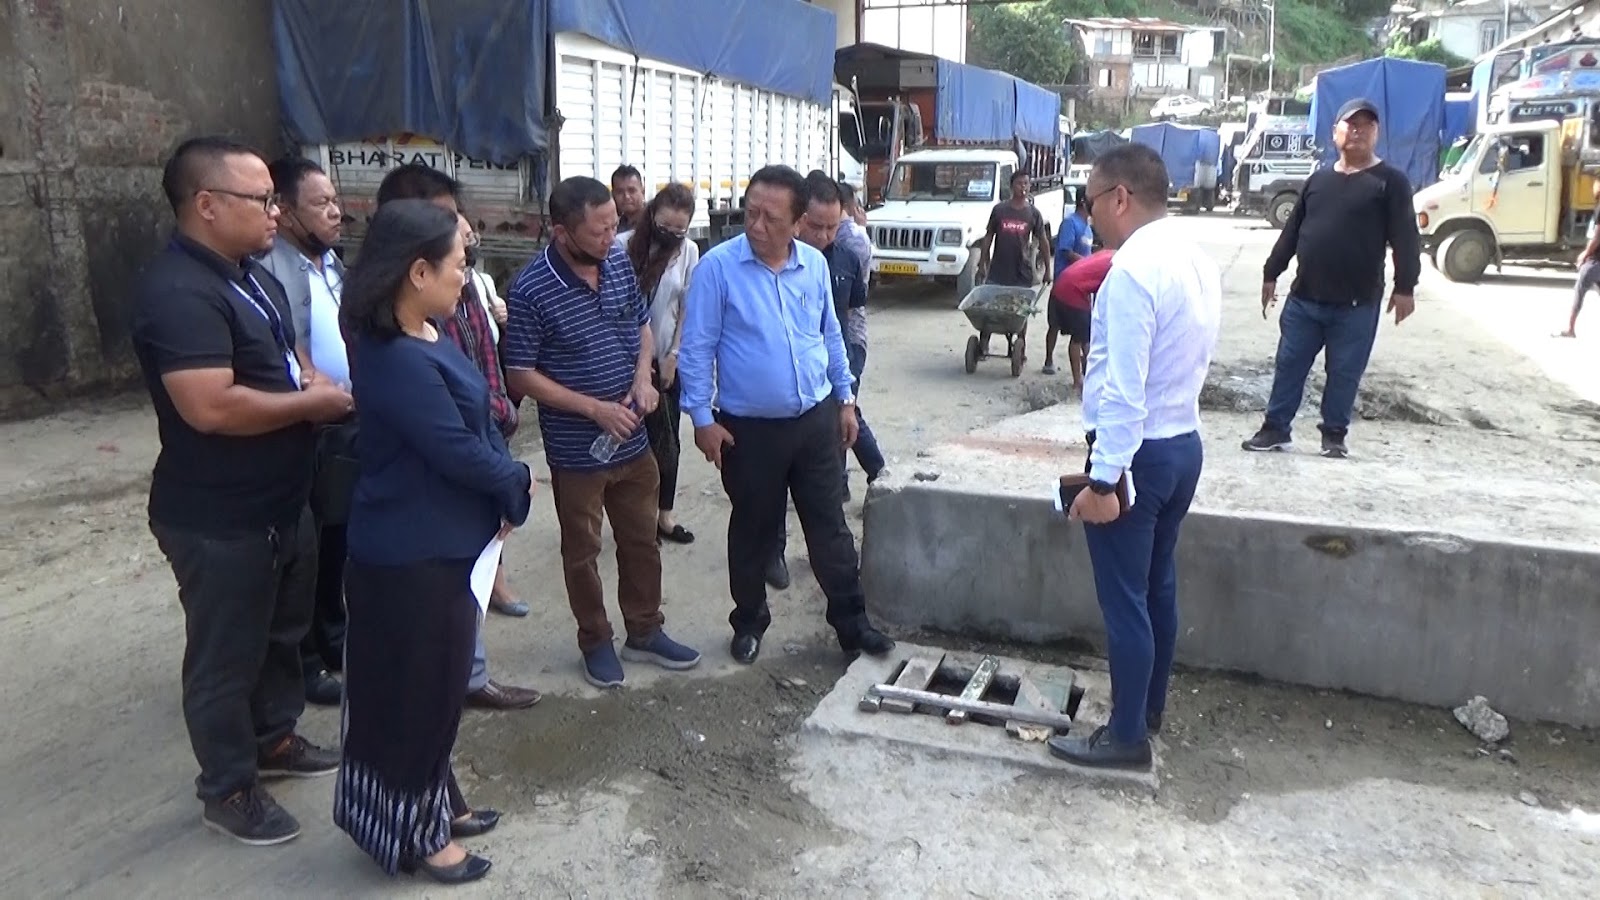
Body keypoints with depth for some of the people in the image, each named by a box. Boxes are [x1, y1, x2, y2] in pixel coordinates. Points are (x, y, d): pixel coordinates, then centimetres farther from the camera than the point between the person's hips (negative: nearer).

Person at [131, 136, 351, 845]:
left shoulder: (251, 275, 8)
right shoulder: (177, 291, -24)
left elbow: (286, 354, 22)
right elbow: (211, 407, -33)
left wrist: (319, 381, 0)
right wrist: (313, 403, -21)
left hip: (284, 502, 10)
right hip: (219, 520, -10)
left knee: (284, 629, 24)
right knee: (227, 655, 7)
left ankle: (274, 738, 44)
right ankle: (229, 788, 25)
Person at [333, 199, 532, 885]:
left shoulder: (429, 334, 5)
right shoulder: (396, 358, -26)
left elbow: (479, 416, 10)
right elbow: (458, 451, -24)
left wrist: (505, 482, -5)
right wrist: (518, 484, -6)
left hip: (442, 541, 10)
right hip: (411, 552, -10)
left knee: (437, 681, 21)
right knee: (415, 690, 6)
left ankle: (434, 804, 38)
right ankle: (412, 832, 24)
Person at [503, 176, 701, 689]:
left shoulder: (620, 262, -3)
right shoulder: (530, 291, -20)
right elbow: (520, 375, -15)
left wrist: (643, 378, -8)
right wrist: (595, 408, -20)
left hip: (633, 441, 5)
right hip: (577, 450, -5)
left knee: (642, 541, 17)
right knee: (582, 552, 12)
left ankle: (644, 632, 35)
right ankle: (596, 642, 30)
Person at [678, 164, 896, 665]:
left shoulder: (815, 264, 1)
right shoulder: (718, 267, -11)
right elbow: (696, 349, -9)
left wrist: (845, 398, 15)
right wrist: (702, 419, -11)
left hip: (817, 420, 3)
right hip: (750, 429, -3)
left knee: (830, 528, 10)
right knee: (753, 532, 12)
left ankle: (851, 623, 23)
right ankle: (749, 622, 32)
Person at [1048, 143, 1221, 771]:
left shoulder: (1133, 269, -22)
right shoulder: (1196, 259, 7)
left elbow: (1122, 388, -25)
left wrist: (1103, 479, -22)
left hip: (1138, 453, -9)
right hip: (1183, 443, 9)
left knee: (1124, 599, 3)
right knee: (1158, 586, 20)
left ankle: (1127, 735, 15)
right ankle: (1148, 709, 35)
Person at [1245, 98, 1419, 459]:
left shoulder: (1391, 181, -1)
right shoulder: (1318, 179, 12)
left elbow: (1405, 238, -7)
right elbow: (1292, 231, 16)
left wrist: (1404, 287, -15)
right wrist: (1271, 274, 14)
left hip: (1357, 304, -4)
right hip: (1304, 297, 4)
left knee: (1344, 373, 5)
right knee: (1289, 366, 7)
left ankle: (1334, 435, 19)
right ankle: (1275, 428, 16)